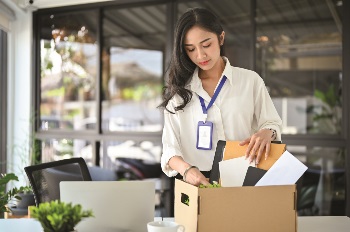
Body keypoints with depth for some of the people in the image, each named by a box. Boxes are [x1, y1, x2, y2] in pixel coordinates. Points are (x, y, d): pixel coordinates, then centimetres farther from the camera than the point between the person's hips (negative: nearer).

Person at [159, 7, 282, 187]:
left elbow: (272, 124, 12)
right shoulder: (178, 90, 8)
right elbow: (170, 147, 4)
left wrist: (266, 133, -12)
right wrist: (186, 169, -17)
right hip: (196, 181, 0)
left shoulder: (250, 80, 7)